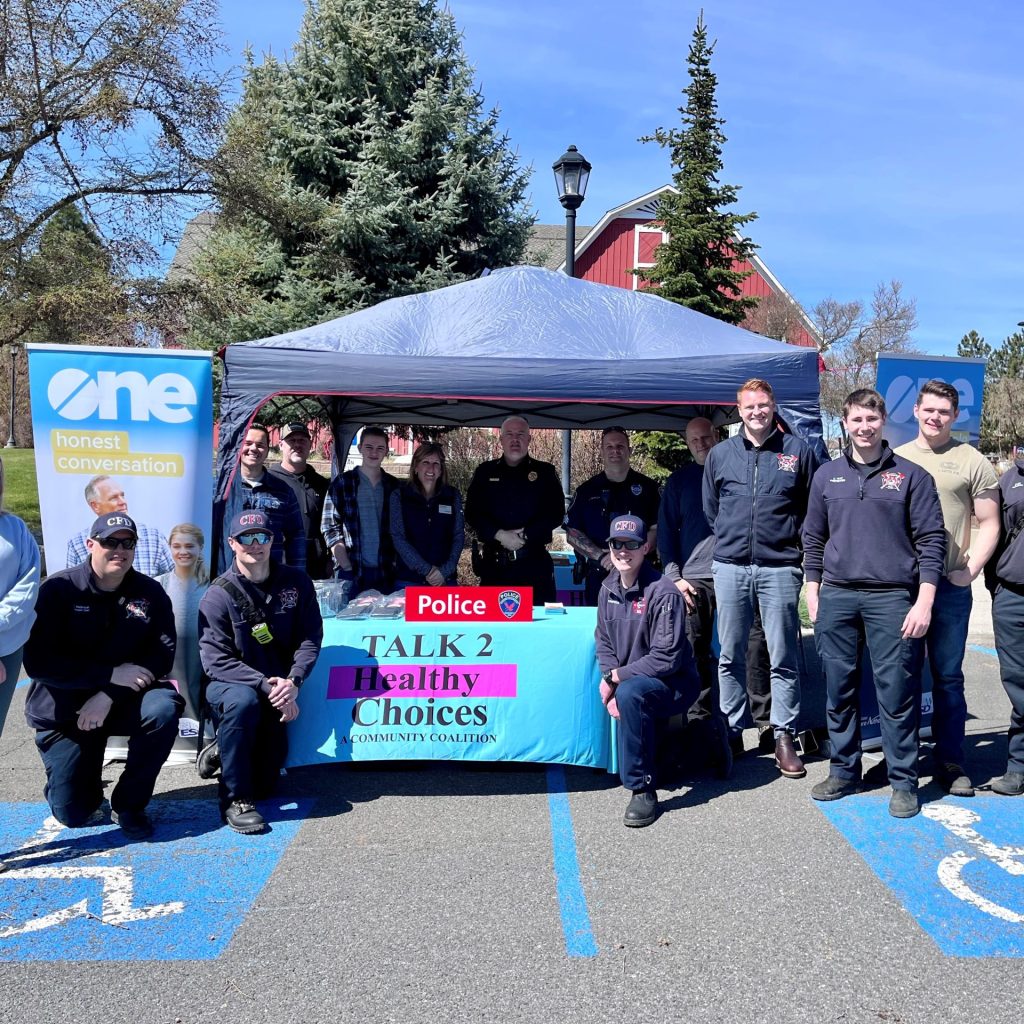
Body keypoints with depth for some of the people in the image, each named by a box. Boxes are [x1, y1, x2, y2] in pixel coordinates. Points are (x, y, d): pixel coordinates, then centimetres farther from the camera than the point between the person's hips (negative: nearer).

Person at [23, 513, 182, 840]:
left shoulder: (150, 592, -6)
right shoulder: (57, 590, -13)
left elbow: (162, 655, -12)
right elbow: (38, 663, -20)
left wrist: (109, 696, -24)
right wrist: (111, 675, -26)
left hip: (124, 702, 1)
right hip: (62, 711, -1)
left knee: (165, 707, -32)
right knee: (73, 814, -3)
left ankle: (129, 804, -11)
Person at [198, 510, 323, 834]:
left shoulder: (296, 582, -2)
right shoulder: (218, 595, -12)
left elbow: (311, 637, -4)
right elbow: (216, 660, -18)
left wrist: (293, 681, -21)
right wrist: (265, 686, -29)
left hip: (278, 688, 3)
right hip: (227, 685, -3)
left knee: (265, 783, -2)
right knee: (243, 701, -40)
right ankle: (235, 799, -24)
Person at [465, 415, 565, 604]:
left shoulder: (545, 472, 8)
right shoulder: (485, 472, 11)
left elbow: (556, 513, -1)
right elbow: (472, 512, 3)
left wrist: (523, 535, -13)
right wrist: (500, 535, -13)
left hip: (535, 563, -1)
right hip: (494, 565, 1)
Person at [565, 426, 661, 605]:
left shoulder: (646, 487, 9)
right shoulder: (587, 490, 11)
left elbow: (658, 530, 3)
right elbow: (572, 534, 6)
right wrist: (602, 556, -9)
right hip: (598, 576, 1)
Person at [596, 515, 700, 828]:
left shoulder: (663, 592, -19)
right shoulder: (608, 590, 3)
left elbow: (666, 658, -22)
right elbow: (603, 643, 7)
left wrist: (616, 678, -18)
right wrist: (611, 682, -12)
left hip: (674, 684, -8)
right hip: (631, 682, 8)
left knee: (631, 692, -33)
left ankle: (643, 790, -25)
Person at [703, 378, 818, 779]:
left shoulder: (798, 452, 4)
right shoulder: (720, 454, 10)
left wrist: (795, 545, 5)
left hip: (779, 568, -2)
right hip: (730, 567, 2)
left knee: (783, 659, 1)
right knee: (730, 656, 8)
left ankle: (784, 737, 10)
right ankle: (730, 732, 18)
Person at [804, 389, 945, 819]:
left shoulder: (911, 475, 1)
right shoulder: (826, 476, 10)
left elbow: (931, 541, -2)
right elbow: (813, 539, 15)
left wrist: (924, 601, -9)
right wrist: (813, 593, 9)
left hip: (892, 598, -3)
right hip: (836, 597, 3)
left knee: (897, 693, 0)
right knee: (839, 691, 9)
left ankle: (903, 782, 12)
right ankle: (843, 771, 23)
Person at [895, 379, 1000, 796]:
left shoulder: (972, 462, 3)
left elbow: (989, 525, 4)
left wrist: (969, 570, -7)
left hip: (950, 586, -2)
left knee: (947, 675, 4)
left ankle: (950, 761, 15)